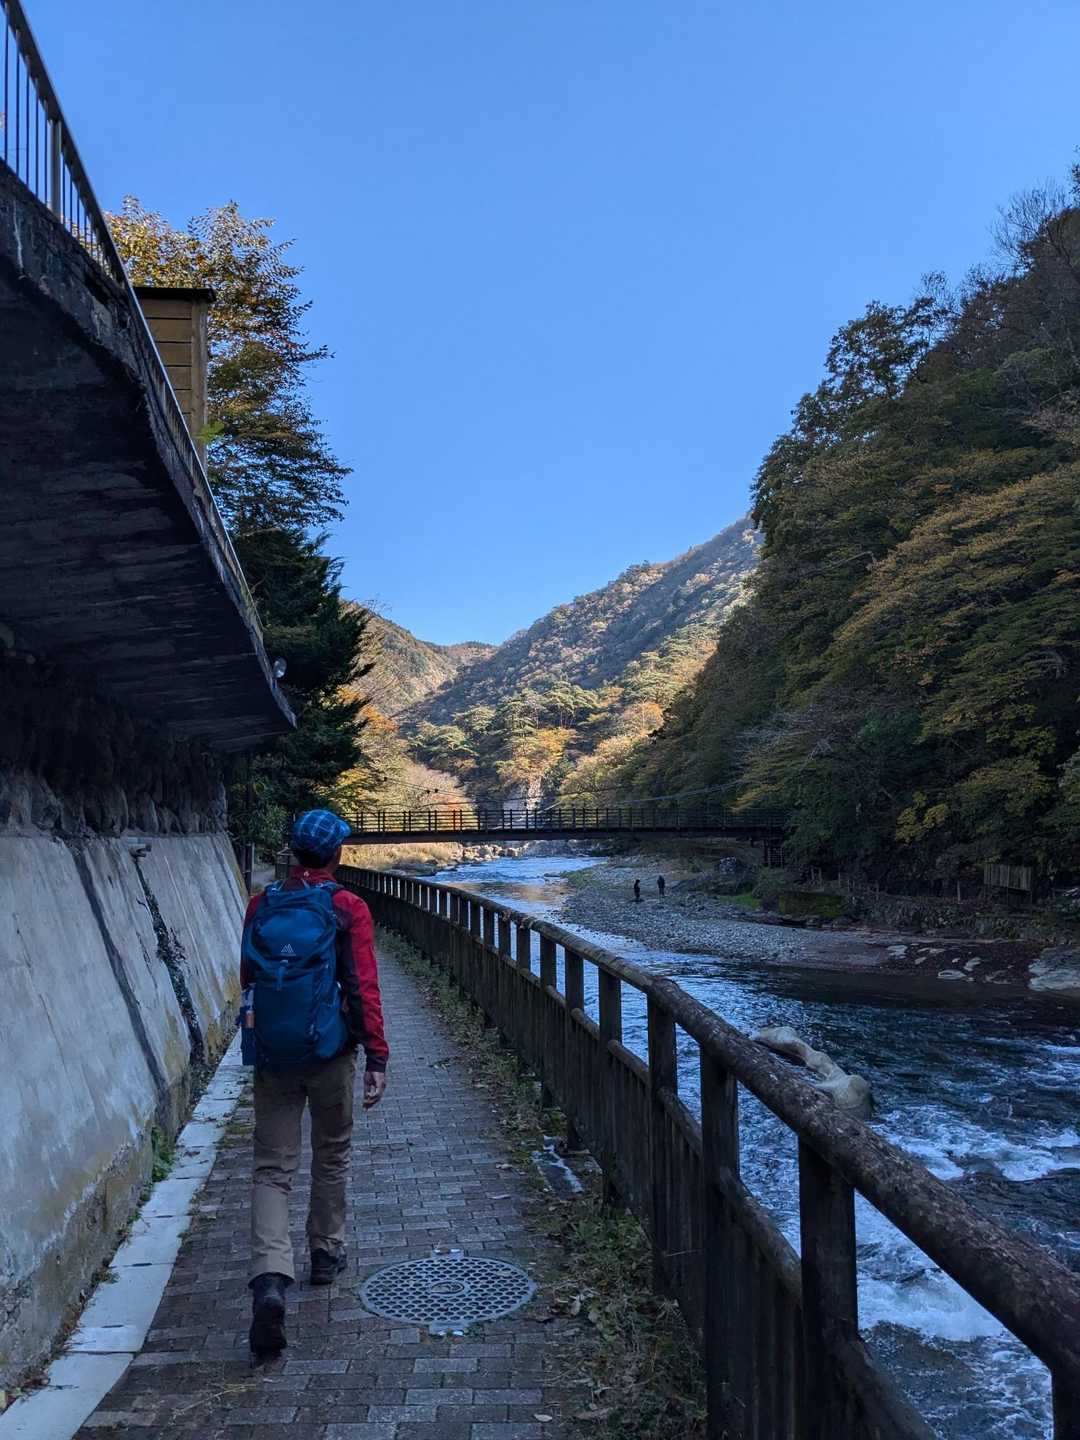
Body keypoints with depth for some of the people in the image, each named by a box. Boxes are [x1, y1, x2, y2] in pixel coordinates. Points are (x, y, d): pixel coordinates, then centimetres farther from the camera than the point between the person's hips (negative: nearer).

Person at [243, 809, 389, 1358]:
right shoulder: (348, 909, -9)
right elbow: (364, 988, -13)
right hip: (330, 1054, -2)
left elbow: (247, 978, 12)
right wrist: (377, 1057, -10)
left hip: (272, 1056, 2)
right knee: (331, 1156, 19)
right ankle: (327, 1252, 34)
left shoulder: (261, 906, 1)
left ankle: (270, 1277, -12)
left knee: (272, 1169, 4)